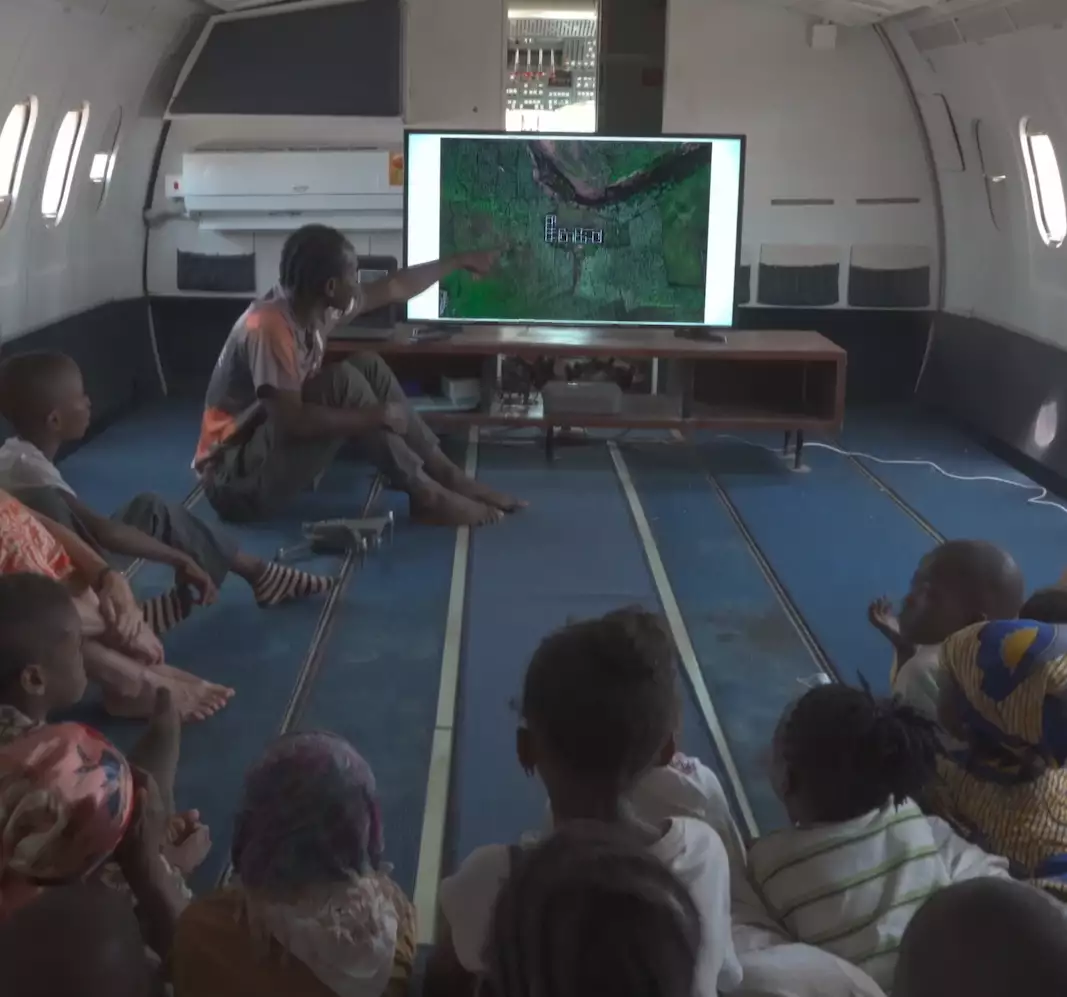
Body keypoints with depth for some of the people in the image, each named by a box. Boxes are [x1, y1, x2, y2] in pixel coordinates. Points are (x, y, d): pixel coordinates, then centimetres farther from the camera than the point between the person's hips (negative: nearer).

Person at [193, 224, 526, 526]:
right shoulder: (269, 327, -27)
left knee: (368, 367, 2)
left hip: (277, 450, 9)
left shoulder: (317, 306, 0)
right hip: (237, 477, -9)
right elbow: (293, 420, -32)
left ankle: (444, 473, 4)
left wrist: (459, 261, 24)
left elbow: (394, 289, 15)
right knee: (343, 381, -24)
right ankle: (425, 494, -13)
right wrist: (377, 417, -23)